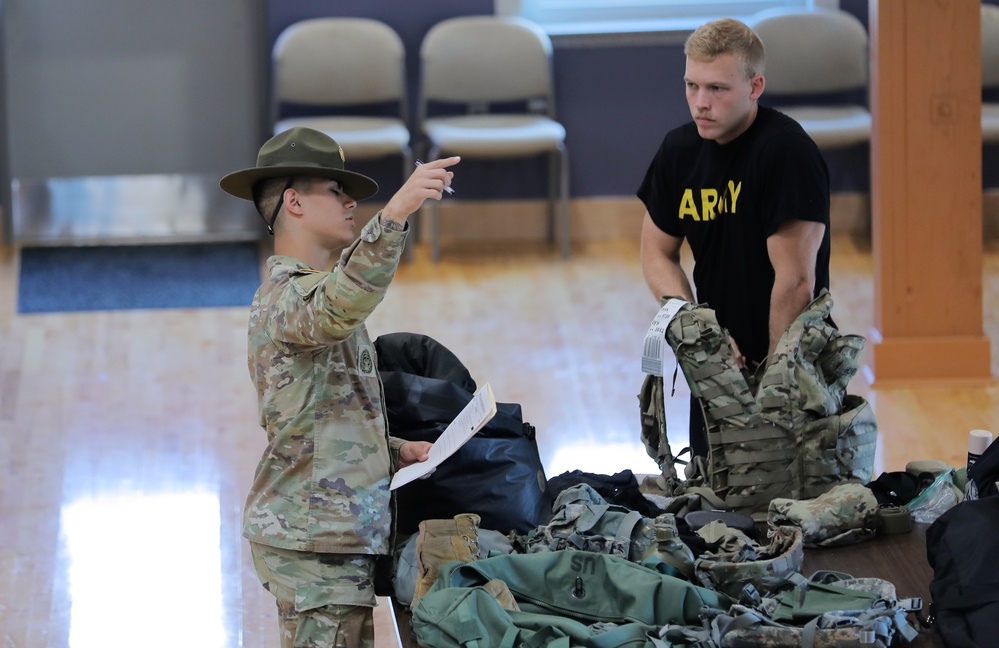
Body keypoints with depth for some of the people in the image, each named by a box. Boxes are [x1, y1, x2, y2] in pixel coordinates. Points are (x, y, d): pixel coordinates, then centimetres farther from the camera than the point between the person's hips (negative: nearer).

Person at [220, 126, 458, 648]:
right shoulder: (286, 295, -11)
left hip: (339, 533, 10)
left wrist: (395, 451, 11)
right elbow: (340, 308, -38)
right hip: (313, 534, -10)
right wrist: (395, 214, -49)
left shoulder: (304, 289, 23)